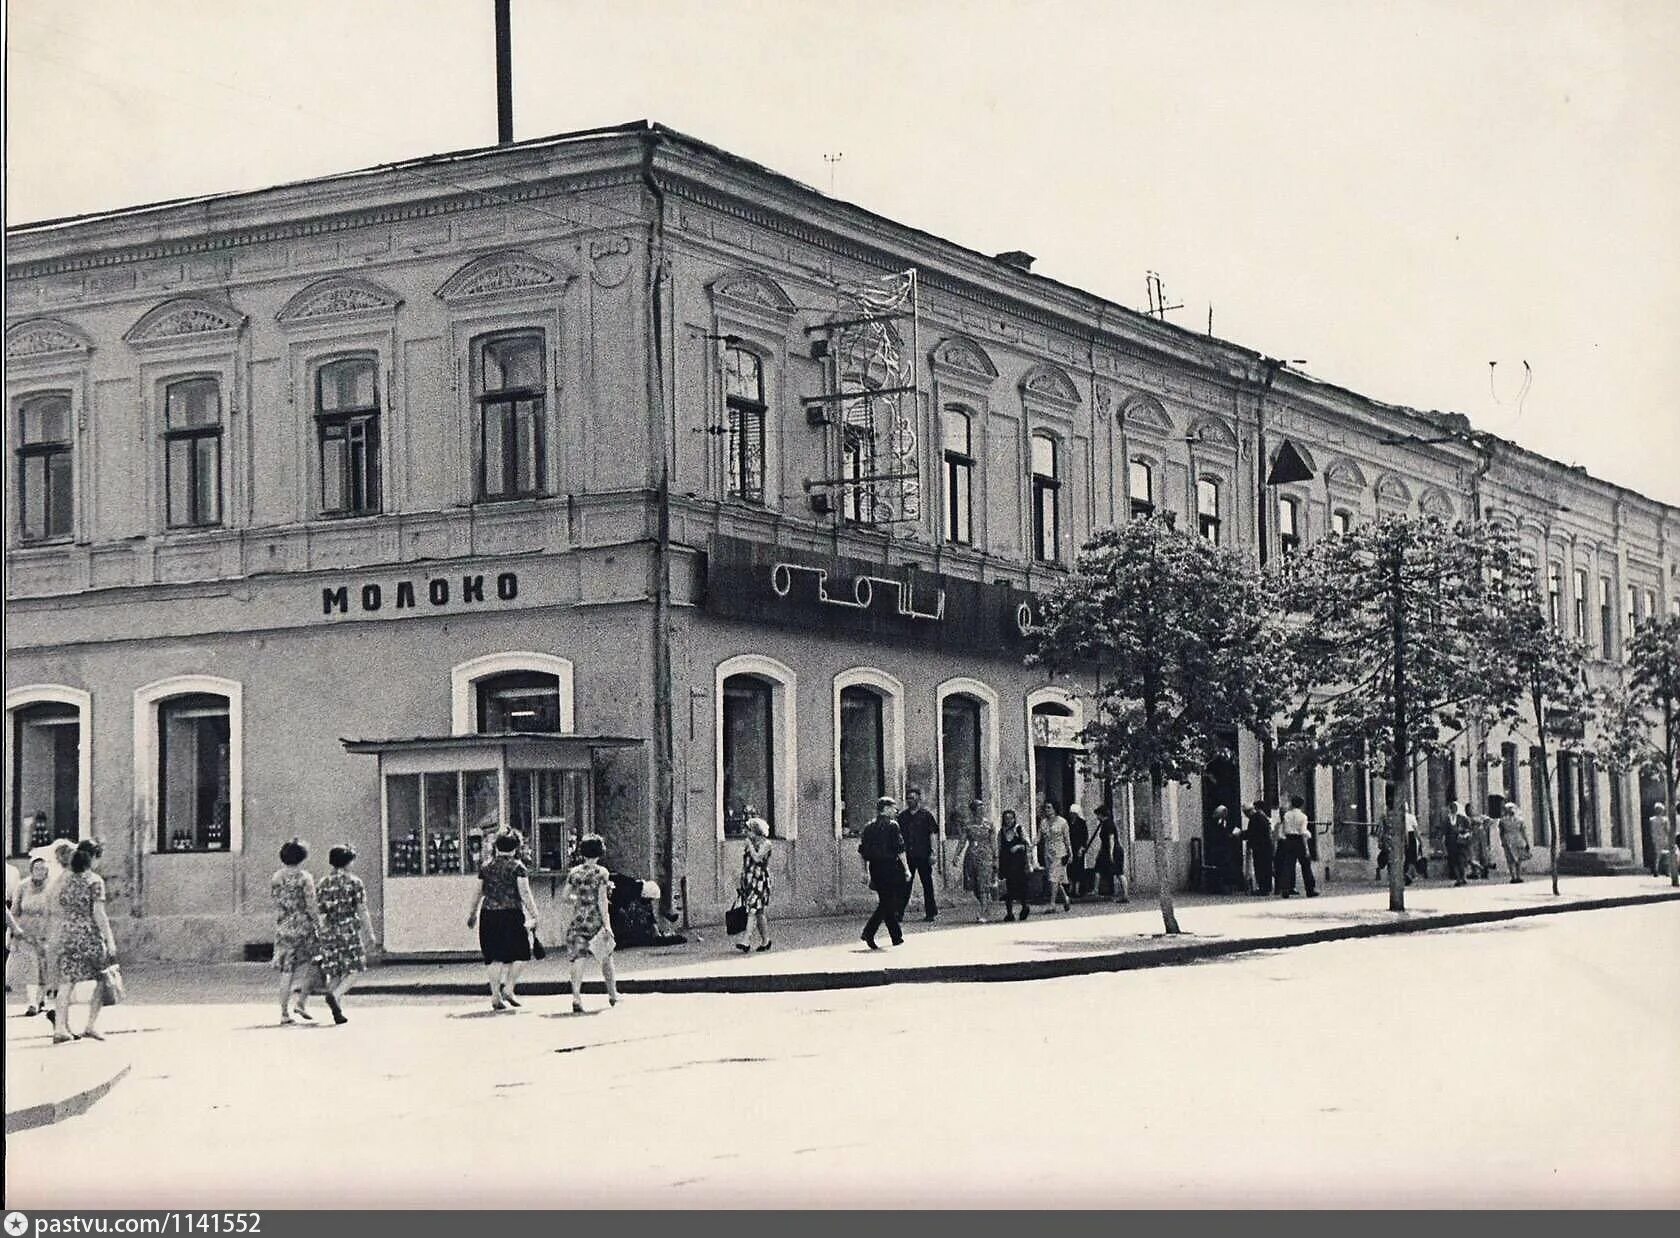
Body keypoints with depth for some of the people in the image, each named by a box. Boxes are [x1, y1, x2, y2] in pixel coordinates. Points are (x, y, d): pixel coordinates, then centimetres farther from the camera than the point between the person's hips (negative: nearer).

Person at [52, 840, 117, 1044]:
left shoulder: (62, 880, 9)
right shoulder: (95, 881, -7)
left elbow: (57, 911, 11)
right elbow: (98, 914, -11)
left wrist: (57, 937, 18)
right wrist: (110, 939, -8)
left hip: (65, 935, 5)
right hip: (88, 936, -5)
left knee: (66, 983, 6)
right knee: (102, 979, 9)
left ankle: (60, 1028, 1)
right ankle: (91, 1025, 5)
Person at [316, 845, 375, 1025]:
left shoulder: (322, 884, 8)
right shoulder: (354, 882, -3)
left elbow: (320, 912, 6)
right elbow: (362, 911, -5)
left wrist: (323, 932, 11)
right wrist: (370, 932, 2)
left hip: (329, 934, 4)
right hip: (350, 931, -4)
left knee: (334, 973, 9)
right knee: (353, 970, 1)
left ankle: (337, 1011, 4)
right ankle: (334, 995, -24)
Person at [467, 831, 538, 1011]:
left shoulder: (485, 866, 9)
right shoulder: (517, 867, -4)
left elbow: (478, 892, 14)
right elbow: (525, 894, -10)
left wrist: (473, 913, 25)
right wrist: (534, 915, -6)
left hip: (488, 915, 4)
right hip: (511, 914, -4)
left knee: (493, 957, 7)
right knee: (521, 953, 10)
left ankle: (496, 996, 6)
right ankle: (509, 987, -1)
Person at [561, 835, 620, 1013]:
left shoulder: (574, 872, 3)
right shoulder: (601, 873, -6)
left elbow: (565, 897, 5)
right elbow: (602, 900, -11)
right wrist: (606, 924, -10)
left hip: (578, 919, 2)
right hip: (596, 919, -2)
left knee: (577, 959, -3)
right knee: (606, 958, 15)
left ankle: (576, 998, -17)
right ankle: (612, 994, 28)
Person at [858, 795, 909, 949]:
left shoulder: (869, 827, 10)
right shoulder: (892, 825, -7)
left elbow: (862, 851, 10)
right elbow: (899, 849, -13)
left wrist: (867, 872, 17)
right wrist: (906, 869, -9)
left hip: (875, 867, 6)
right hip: (890, 867, -6)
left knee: (885, 902, 14)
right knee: (887, 903, -4)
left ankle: (897, 937, 20)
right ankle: (868, 933, -18)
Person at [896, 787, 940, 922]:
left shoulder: (926, 815, 1)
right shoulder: (902, 816, 11)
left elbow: (933, 834, -1)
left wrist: (932, 852, -8)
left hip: (923, 856, -3)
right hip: (907, 856, 3)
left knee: (927, 884, 3)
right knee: (905, 885, 1)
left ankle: (931, 913, 10)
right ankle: (899, 913, 2)